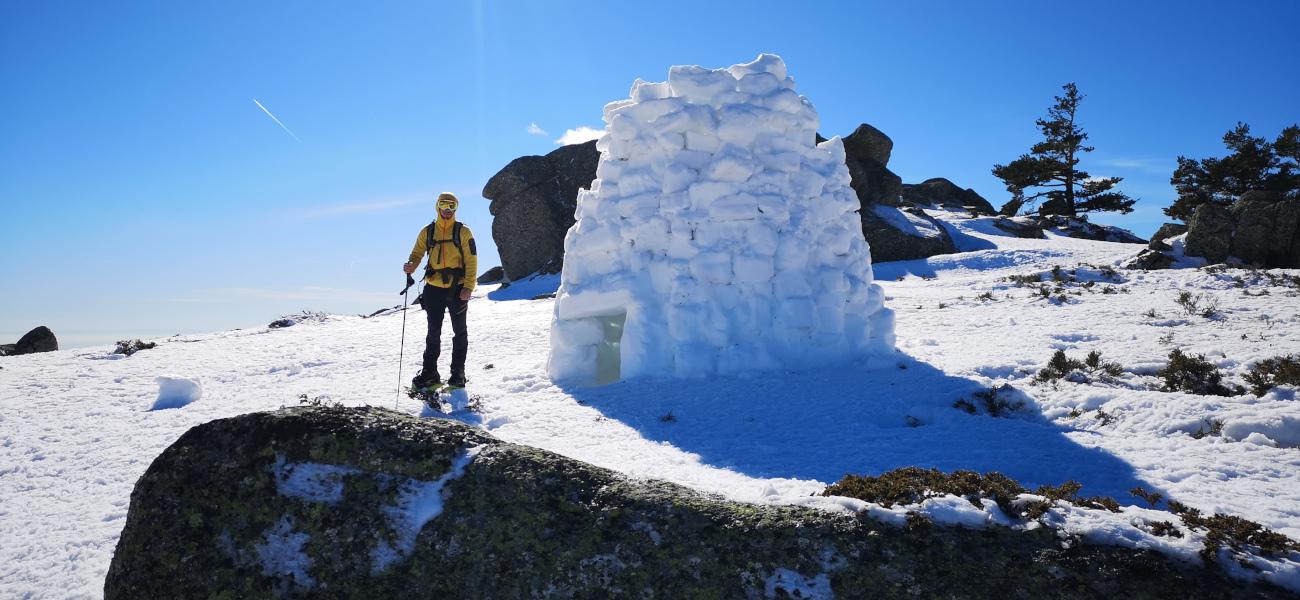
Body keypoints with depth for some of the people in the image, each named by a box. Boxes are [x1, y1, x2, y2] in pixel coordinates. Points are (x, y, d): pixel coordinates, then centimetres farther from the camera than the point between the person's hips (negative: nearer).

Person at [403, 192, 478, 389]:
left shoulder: (463, 232, -2)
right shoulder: (427, 232, 6)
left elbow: (471, 261, -4)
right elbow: (417, 254, 12)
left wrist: (468, 287, -13)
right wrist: (411, 266, -12)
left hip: (457, 288, -2)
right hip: (434, 288, 2)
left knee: (459, 332, 6)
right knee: (433, 333, 9)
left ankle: (458, 373, 15)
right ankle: (429, 372, 16)